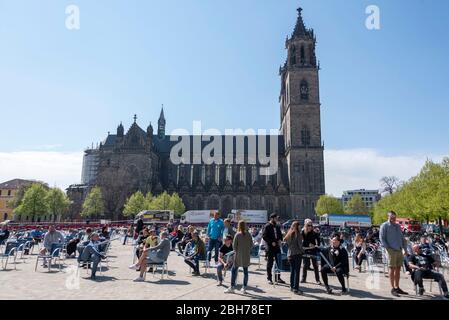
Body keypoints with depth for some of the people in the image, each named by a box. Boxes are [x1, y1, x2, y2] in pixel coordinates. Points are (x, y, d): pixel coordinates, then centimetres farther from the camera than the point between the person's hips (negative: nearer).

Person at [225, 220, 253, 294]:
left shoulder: (238, 235, -10)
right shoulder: (249, 235, -1)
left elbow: (234, 245, -7)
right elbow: (251, 245, 3)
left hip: (238, 255, -3)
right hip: (247, 256, 3)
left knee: (234, 270, 7)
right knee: (245, 271, 10)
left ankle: (232, 287, 8)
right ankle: (244, 288, 15)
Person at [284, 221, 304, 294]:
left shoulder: (289, 234, 7)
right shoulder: (298, 234, -11)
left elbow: (287, 243, 10)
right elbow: (300, 245, -12)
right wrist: (303, 252, 4)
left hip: (290, 254, 6)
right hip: (297, 254, -6)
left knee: (292, 271, 15)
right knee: (297, 271, -3)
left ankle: (292, 286, 22)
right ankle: (295, 288, -3)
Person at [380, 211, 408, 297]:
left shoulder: (398, 226, 18)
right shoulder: (384, 225, -2)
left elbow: (402, 238, 20)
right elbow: (382, 238, -7)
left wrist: (405, 249, 12)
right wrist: (387, 248, -14)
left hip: (400, 250, 6)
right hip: (392, 250, -6)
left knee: (398, 269, 11)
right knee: (392, 269, -2)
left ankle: (397, 287, 20)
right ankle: (393, 288, 4)